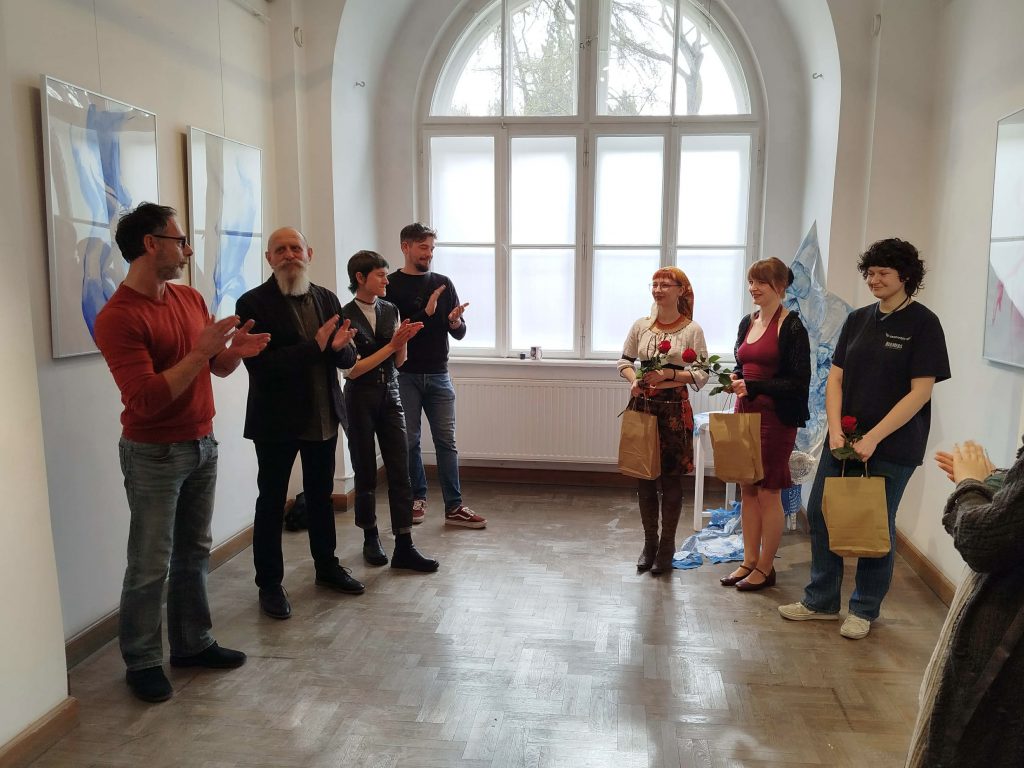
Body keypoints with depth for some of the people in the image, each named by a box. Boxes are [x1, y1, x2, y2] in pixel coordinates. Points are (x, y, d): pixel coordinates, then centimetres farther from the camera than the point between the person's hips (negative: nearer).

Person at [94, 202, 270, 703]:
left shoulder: (191, 299, 7)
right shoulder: (118, 317, -17)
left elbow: (217, 368, 16)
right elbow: (144, 400, -23)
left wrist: (233, 351, -6)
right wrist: (200, 352, -25)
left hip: (203, 445, 7)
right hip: (154, 455, -7)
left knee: (194, 554, 15)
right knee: (150, 565, 3)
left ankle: (193, 643, 28)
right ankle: (142, 663, 19)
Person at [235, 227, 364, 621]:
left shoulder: (327, 299, 6)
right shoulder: (253, 303, -10)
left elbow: (348, 358, 6)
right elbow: (258, 363, -20)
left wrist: (339, 347, -18)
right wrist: (313, 348, -28)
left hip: (323, 417, 5)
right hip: (277, 421, -5)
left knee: (321, 495, 18)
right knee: (272, 502, 7)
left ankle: (327, 566, 35)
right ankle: (269, 584, 20)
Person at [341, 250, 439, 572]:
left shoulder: (390, 310, 5)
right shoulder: (346, 316, -9)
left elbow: (399, 362, 8)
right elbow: (352, 369, -14)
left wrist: (403, 340, -12)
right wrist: (392, 345, -17)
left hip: (390, 396, 4)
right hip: (361, 398, -4)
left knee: (400, 470, -2)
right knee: (366, 472, 8)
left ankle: (404, 547, 2)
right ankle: (370, 537, 27)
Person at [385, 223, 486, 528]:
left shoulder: (443, 283, 8)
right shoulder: (391, 285, -2)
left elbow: (459, 334, 8)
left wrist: (456, 322, -15)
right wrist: (425, 313, -20)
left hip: (438, 375, 3)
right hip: (405, 375, -2)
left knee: (446, 441, 2)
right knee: (410, 441, 5)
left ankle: (454, 507, 7)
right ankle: (417, 499, 21)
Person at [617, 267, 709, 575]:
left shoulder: (692, 329, -3)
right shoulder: (641, 326, 6)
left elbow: (702, 374, -5)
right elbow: (625, 360, 13)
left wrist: (670, 374, -17)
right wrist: (634, 380, -6)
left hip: (674, 409, -3)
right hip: (642, 405, 3)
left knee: (671, 477, 4)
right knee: (644, 476, 9)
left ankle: (667, 546, 19)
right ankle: (649, 542, 24)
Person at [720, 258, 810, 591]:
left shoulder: (792, 327, -11)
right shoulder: (748, 322, 11)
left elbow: (800, 381, -13)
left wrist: (754, 386, -20)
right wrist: (735, 379, -2)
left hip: (776, 417, -7)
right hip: (746, 413, 7)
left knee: (768, 493, 2)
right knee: (747, 490, 11)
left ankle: (765, 569, 15)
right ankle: (749, 561, 22)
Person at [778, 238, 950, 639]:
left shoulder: (922, 323, -7)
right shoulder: (858, 320, 8)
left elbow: (920, 392, -12)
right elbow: (835, 378, 6)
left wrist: (872, 438, -17)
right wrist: (835, 431, -8)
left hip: (892, 446, -5)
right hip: (844, 439, 5)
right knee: (819, 513, 7)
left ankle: (864, 610, 25)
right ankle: (821, 601, 24)